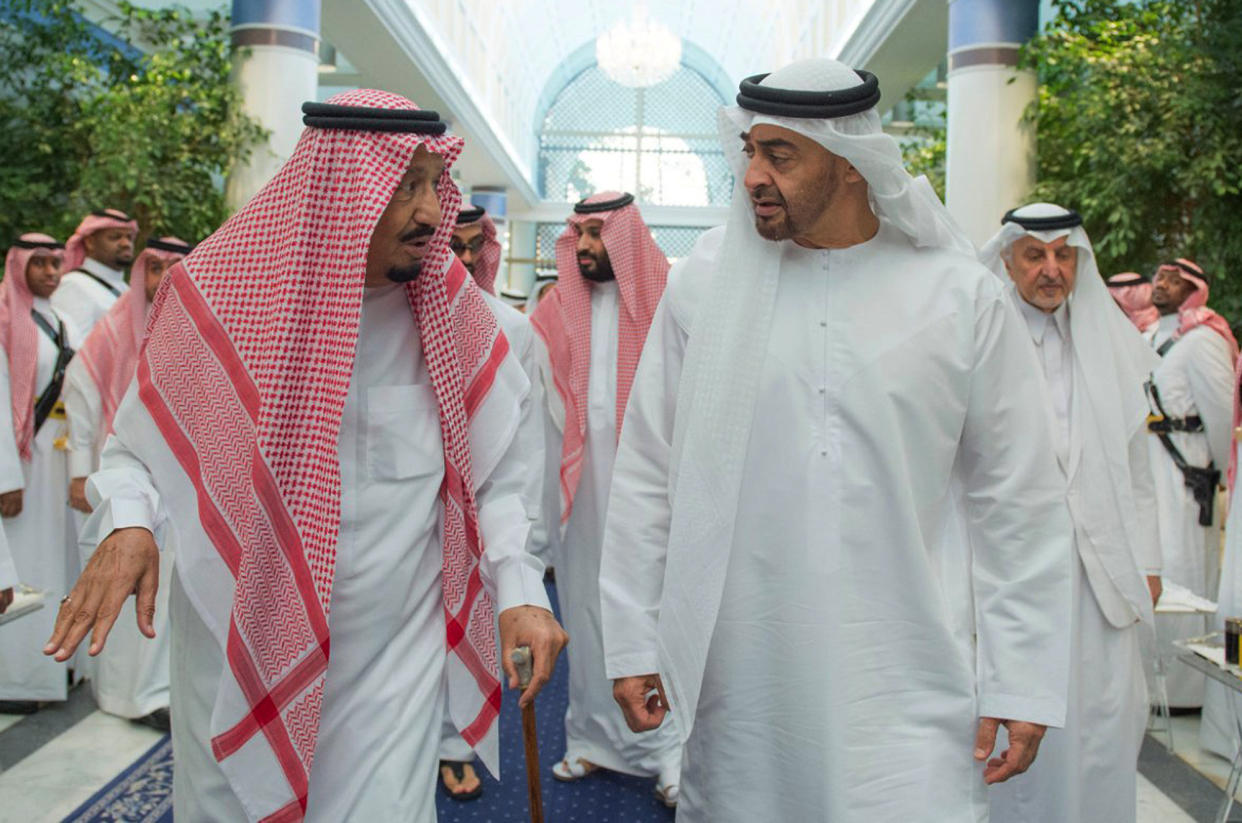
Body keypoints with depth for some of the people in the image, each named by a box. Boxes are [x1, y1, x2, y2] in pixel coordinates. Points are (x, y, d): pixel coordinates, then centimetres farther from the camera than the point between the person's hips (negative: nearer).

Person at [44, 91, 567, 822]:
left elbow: (495, 468, 1)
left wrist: (519, 587, -10)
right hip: (239, 654, 1)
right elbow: (137, 443, 2)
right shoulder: (219, 293, -9)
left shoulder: (449, 306, -7)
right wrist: (128, 522, -17)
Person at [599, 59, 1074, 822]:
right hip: (736, 682, 1)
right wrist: (633, 642, 4)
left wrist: (1022, 683, 1)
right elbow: (647, 475, 3)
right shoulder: (706, 280, -1)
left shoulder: (965, 297, -3)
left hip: (906, 691, -1)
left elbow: (1019, 506, 2)